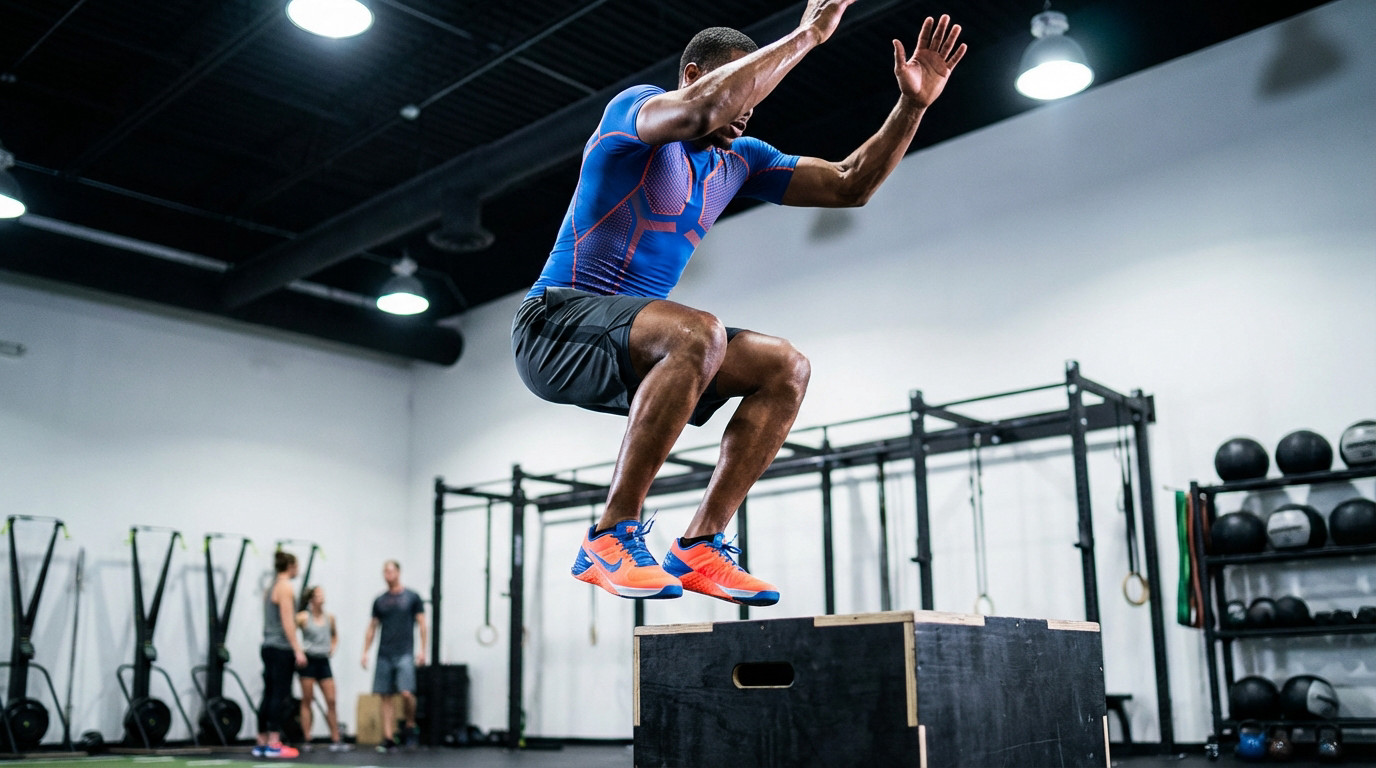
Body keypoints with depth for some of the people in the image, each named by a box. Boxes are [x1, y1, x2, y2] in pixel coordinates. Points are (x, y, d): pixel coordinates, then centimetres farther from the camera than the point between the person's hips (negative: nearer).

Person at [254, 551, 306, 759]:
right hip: (282, 648, -9)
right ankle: (274, 744, -8)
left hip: (269, 646, 9)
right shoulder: (285, 588, -9)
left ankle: (261, 743, 12)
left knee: (269, 695, 10)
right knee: (280, 696, -7)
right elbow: (287, 621, -16)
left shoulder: (270, 588, 18)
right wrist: (297, 650, -17)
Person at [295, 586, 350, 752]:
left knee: (331, 701, 1)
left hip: (323, 661, 4)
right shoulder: (303, 617, -7)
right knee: (307, 700, 1)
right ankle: (307, 741, 6)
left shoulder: (330, 617, 8)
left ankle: (335, 740, 5)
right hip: (308, 660, -4)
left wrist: (333, 648, 9)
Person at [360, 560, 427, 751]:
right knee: (386, 696, 2)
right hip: (384, 654, 4)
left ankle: (411, 726, 8)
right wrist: (365, 651, 8)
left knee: (406, 692, -16)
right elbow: (372, 627, 15)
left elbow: (421, 624, 1)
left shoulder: (412, 597, 3)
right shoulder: (379, 600, 12)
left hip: (404, 653, -4)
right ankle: (389, 738, 4)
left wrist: (422, 649, -7)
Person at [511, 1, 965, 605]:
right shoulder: (634, 107, -7)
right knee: (699, 333, -35)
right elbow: (707, 109, -31)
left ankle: (699, 548, -10)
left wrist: (912, 104, 1)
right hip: (557, 323, -8)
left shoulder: (739, 160, 15)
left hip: (628, 348, 8)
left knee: (784, 367, -7)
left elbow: (848, 186, 13)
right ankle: (609, 540, -27)